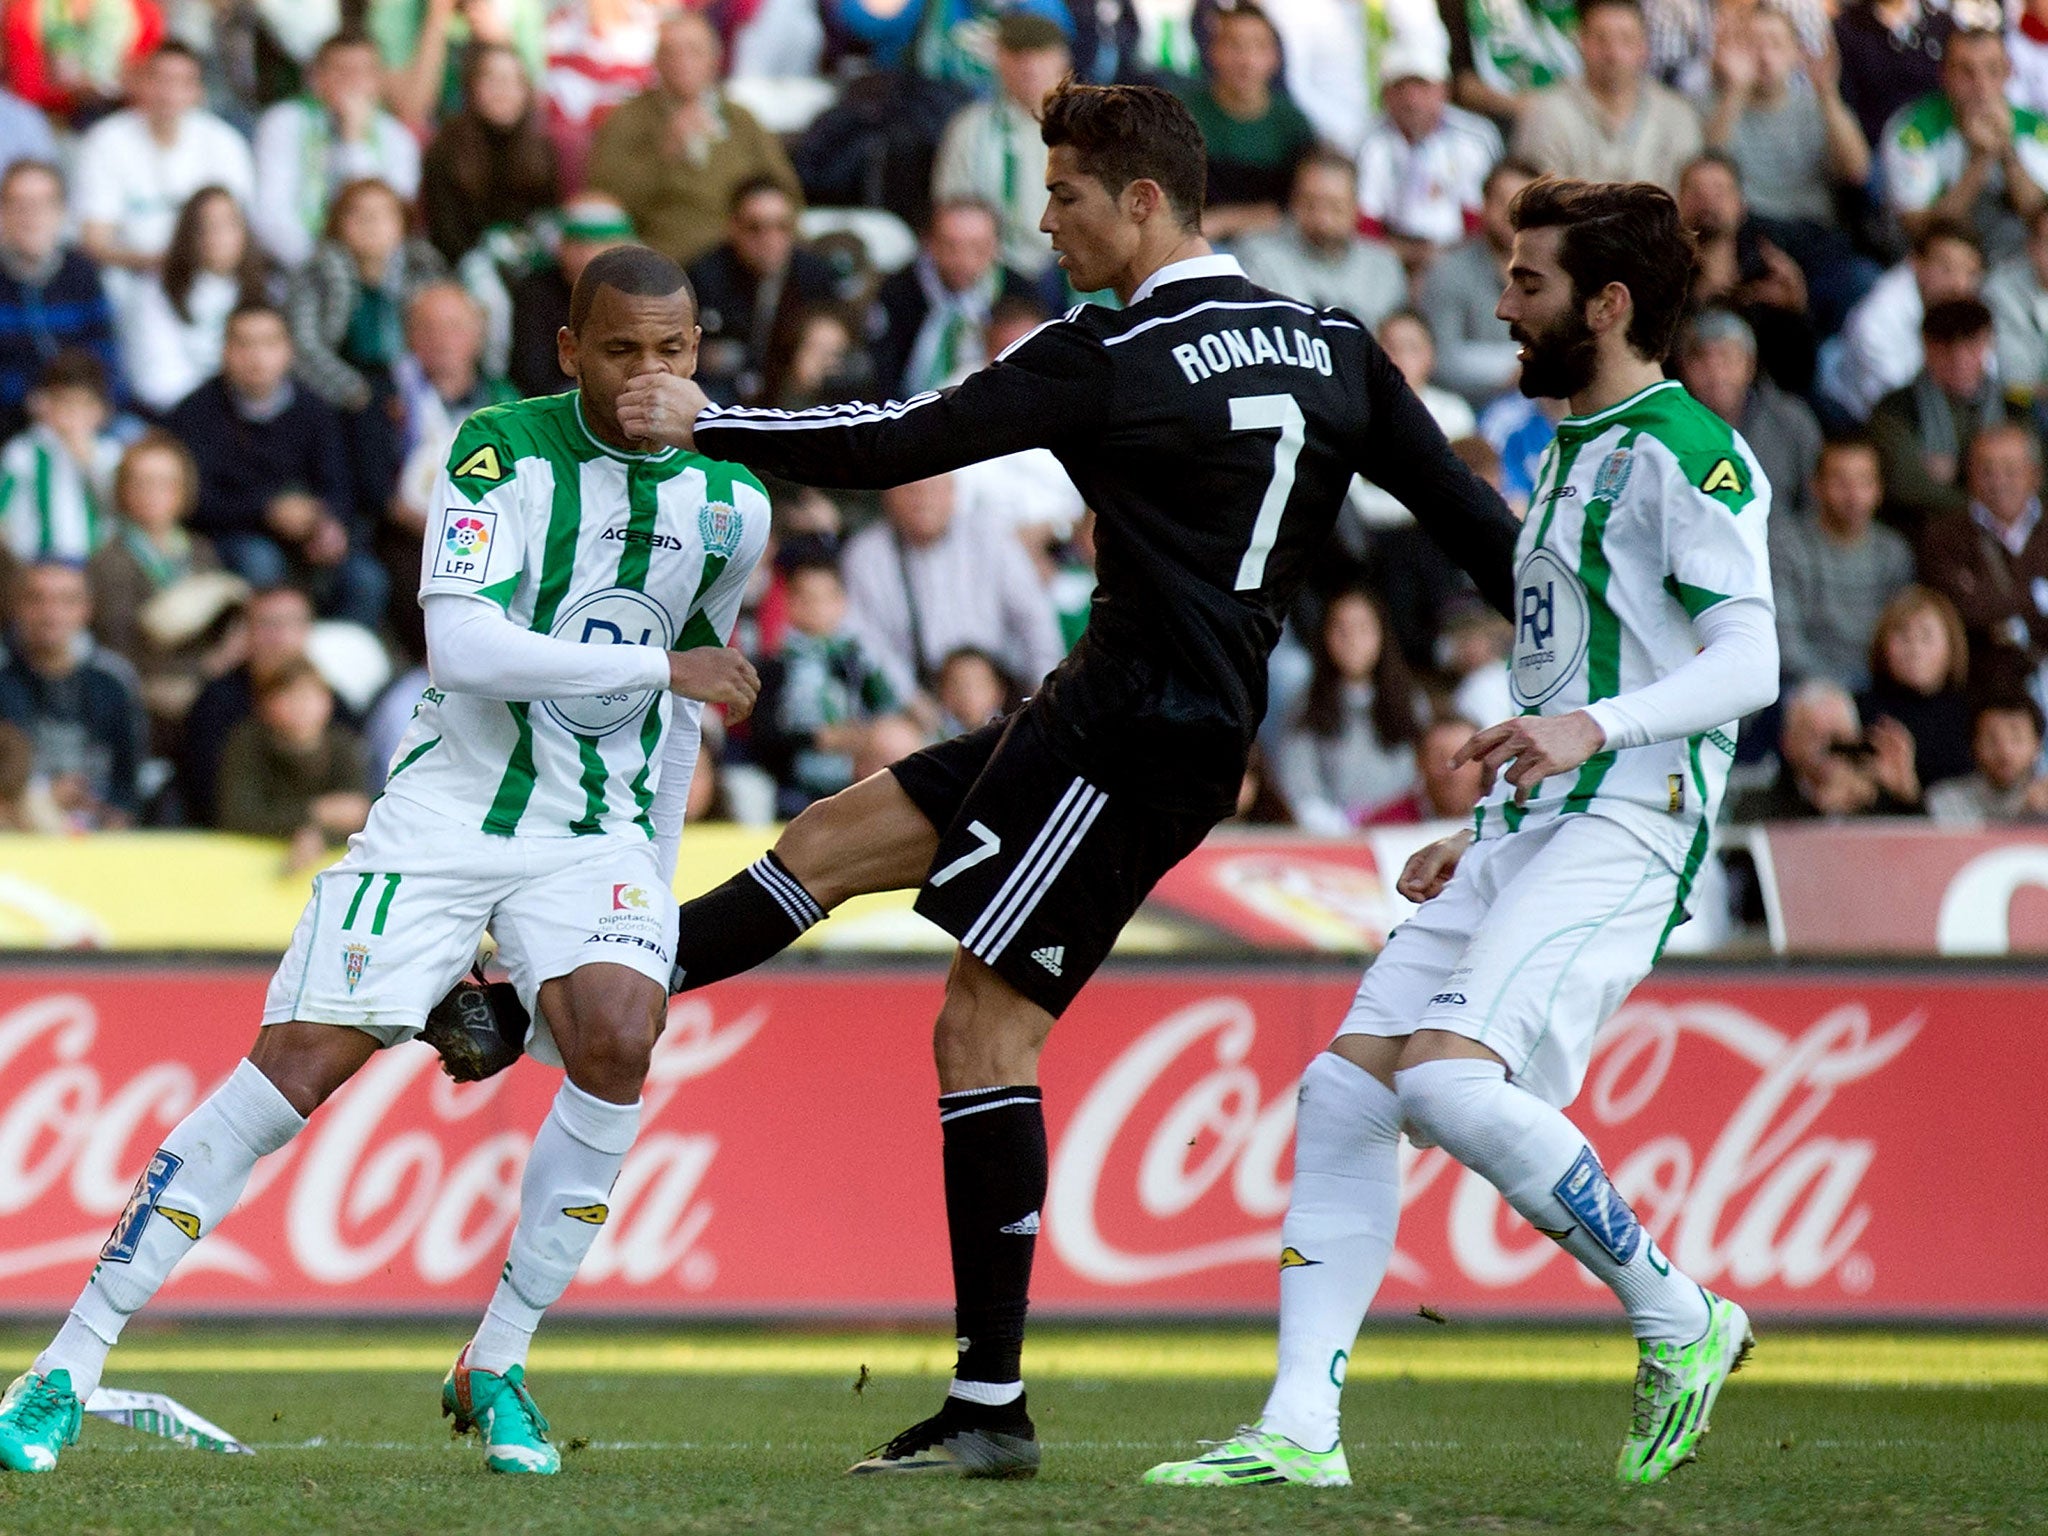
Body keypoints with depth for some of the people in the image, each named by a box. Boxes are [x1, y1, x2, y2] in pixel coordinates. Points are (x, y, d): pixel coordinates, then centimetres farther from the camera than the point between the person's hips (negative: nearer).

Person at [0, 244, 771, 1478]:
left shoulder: (731, 504, 4)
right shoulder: (504, 449, -10)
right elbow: (462, 644, -24)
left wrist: (657, 877, 21)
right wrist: (665, 666, -23)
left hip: (598, 832, 3)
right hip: (448, 810, -3)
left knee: (618, 1042, -25)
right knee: (297, 1067, -13)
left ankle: (495, 1368, -9)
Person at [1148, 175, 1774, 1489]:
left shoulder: (1688, 453, -7)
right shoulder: (1578, 453, 24)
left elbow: (1748, 660, -17)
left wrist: (1590, 727, -32)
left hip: (1622, 830, -10)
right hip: (1530, 833, 10)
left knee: (1446, 1077, -26)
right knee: (1344, 1090, -1)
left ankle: (1680, 1320, -9)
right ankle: (1299, 1430, -2)